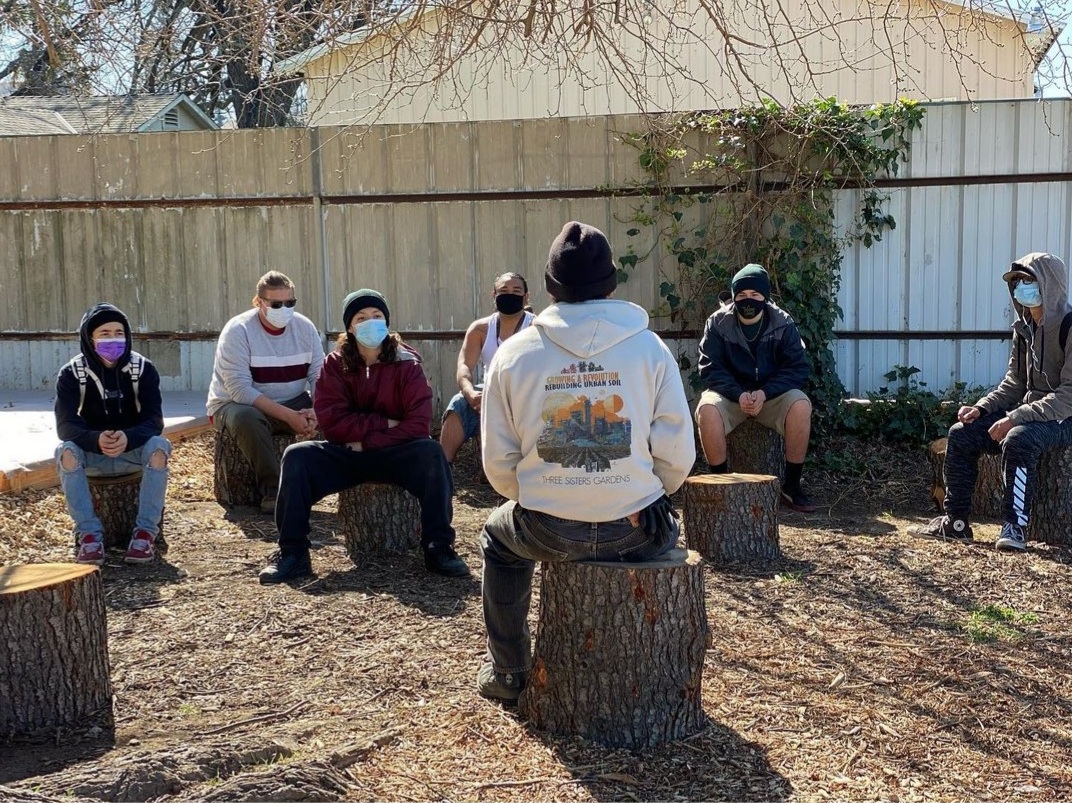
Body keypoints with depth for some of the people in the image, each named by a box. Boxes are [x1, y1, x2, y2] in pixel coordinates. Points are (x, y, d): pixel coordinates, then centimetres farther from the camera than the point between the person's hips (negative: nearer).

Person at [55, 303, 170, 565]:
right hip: (90, 453, 0)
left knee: (158, 446, -32)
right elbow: (65, 425, -19)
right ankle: (89, 534, -28)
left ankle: (146, 531, -26)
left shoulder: (143, 369, -8)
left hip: (134, 450, 0)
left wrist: (127, 438, -40)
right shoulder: (72, 374, -9)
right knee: (66, 452, -32)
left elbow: (153, 421, -17)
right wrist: (97, 440, -41)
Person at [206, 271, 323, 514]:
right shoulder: (238, 330, -16)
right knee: (246, 418, -39)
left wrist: (315, 412, -28)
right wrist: (288, 416, -31)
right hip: (236, 405, -4)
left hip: (292, 406, 4)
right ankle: (272, 490, -26)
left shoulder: (304, 327, -1)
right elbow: (240, 390, -23)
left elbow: (319, 378, -5)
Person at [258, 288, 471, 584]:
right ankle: (293, 553, -19)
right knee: (297, 456, -22)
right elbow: (331, 421, -12)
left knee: (431, 453, -32)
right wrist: (385, 423, -18)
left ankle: (438, 548, -26)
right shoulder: (335, 364, -2)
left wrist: (366, 441, -18)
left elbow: (419, 425, -16)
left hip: (396, 453, -2)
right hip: (346, 454, 2)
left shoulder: (407, 364, -7)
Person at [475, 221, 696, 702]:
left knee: (498, 537, 35)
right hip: (636, 530, 0)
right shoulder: (650, 348, -6)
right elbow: (678, 455, -8)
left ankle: (508, 672, 40)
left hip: (546, 530, 0)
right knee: (665, 530, 37)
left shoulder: (514, 352, -4)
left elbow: (498, 462, -3)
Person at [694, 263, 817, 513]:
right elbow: (710, 369, -10)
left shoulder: (783, 324, -3)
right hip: (730, 394, -1)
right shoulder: (718, 323, -5)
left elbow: (797, 369, -8)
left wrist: (764, 393, -24)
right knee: (707, 408, -33)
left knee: (801, 405, -29)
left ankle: (792, 486, -16)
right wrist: (739, 395, -27)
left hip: (772, 395, 1)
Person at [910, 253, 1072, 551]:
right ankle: (956, 523, -1)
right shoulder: (1024, 327, 8)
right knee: (961, 433, -4)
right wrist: (982, 407, -3)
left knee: (1018, 438, -37)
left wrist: (1016, 417, -28)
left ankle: (1015, 527, -26)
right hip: (1029, 412, 9)